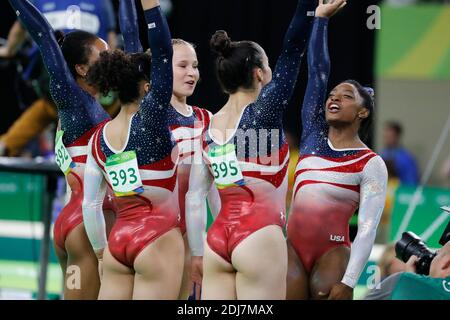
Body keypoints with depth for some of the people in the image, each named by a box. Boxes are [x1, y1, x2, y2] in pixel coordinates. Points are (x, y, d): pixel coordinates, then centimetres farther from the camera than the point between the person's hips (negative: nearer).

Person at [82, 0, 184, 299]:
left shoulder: (99, 137, 9)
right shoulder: (150, 119, -8)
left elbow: (90, 204, 10)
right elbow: (163, 53, -15)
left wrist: (101, 251, 20)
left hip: (118, 240, 6)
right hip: (157, 237, -6)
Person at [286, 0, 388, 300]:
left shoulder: (371, 165, -1)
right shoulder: (313, 135, 12)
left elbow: (367, 229, -9)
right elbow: (317, 70, 11)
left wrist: (348, 282, -19)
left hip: (332, 255, -4)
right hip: (292, 249, 4)